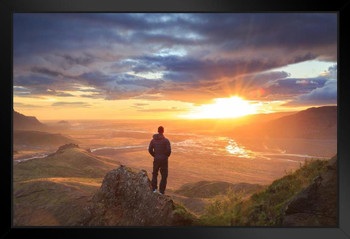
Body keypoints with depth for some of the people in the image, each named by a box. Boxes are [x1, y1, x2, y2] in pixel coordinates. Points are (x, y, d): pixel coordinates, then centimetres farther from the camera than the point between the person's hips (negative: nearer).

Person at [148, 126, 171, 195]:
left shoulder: (153, 140, 0)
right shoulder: (166, 140, -12)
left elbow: (150, 150, 0)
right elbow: (169, 150, -17)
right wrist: (166, 156, 3)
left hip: (156, 159, 3)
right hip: (164, 160, -3)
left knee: (154, 174, 22)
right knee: (164, 176, 9)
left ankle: (154, 189, 14)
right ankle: (161, 191, 8)